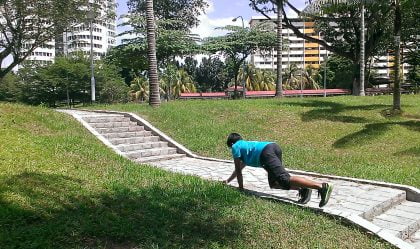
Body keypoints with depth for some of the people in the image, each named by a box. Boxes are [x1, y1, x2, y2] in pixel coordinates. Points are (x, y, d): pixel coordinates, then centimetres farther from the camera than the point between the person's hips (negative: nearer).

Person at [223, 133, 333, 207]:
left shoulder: (236, 146, 23)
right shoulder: (245, 144, 44)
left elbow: (238, 171, 19)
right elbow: (239, 168, 55)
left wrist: (241, 188, 28)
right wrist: (228, 181, 62)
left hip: (266, 153, -8)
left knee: (285, 180, -20)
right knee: (274, 183, 16)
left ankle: (323, 186, -32)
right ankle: (303, 188, -4)